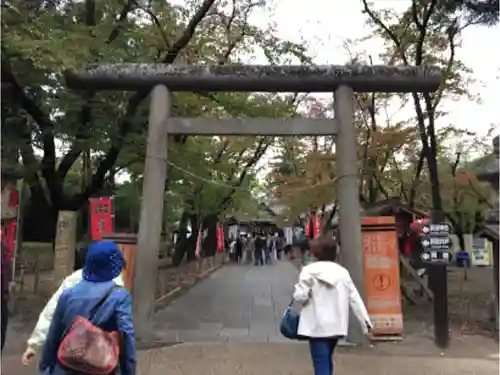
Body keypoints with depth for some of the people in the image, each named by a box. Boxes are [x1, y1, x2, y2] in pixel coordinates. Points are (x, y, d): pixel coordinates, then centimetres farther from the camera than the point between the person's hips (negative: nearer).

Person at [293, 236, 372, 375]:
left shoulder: (309, 271, -10)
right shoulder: (343, 272, 4)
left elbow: (299, 296, -12)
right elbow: (354, 298, 4)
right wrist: (365, 320, 7)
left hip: (317, 325, -6)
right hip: (336, 324, 6)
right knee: (327, 359, 25)